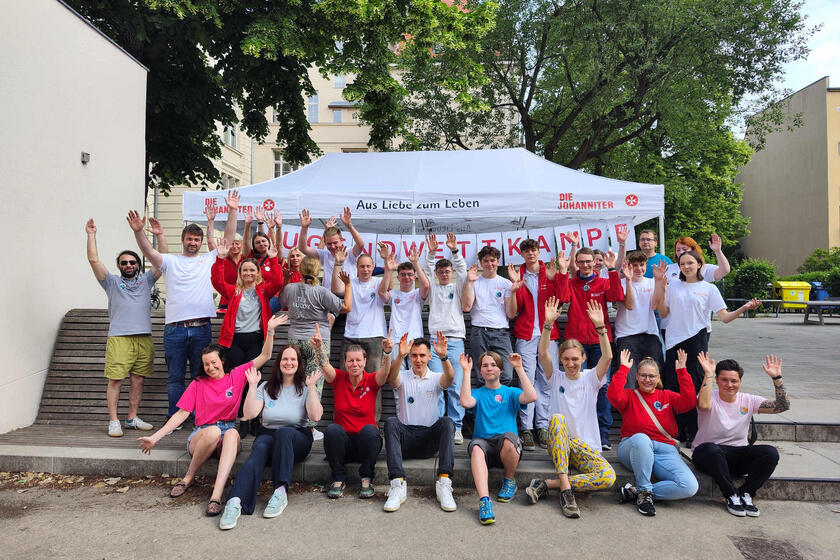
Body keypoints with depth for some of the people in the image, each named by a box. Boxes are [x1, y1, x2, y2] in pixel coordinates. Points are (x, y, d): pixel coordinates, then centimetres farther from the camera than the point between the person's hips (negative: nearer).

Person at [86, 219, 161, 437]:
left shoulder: (146, 280, 20)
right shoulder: (112, 282, 14)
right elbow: (94, 260, 4)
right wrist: (91, 235, 2)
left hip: (144, 338, 3)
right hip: (119, 338, -2)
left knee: (138, 380, 6)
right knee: (115, 380, -5)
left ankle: (132, 418, 17)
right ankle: (113, 421, 2)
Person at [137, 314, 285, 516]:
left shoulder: (236, 376, 9)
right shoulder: (198, 384, 9)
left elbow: (265, 356, 5)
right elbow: (182, 414, 7)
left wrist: (270, 330, -6)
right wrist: (155, 437, 0)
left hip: (228, 433, 0)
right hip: (200, 435, 0)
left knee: (232, 433, -37)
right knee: (213, 431, -37)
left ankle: (216, 495, -48)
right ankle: (188, 478, -14)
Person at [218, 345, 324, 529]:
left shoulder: (305, 388, 5)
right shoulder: (266, 387, 11)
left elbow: (316, 416, -12)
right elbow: (250, 414, -2)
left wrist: (311, 387, -15)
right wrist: (252, 386, -5)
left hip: (297, 439, -1)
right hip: (268, 434, 2)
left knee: (283, 432, -36)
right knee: (260, 449, -33)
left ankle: (280, 492, -35)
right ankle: (236, 501, -48)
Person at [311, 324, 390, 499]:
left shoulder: (372, 381, -2)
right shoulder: (339, 379, 0)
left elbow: (385, 371, -23)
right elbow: (324, 366, -19)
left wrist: (386, 351, -43)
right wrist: (318, 347, -39)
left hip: (366, 441, 0)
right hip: (342, 442, 1)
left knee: (369, 430, -34)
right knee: (332, 430, -31)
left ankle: (366, 479, -10)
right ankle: (339, 479, -10)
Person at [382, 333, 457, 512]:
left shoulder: (436, 378, 9)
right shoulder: (403, 377, 8)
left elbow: (449, 378, -17)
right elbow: (391, 378, -18)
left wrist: (444, 356, -38)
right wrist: (400, 356, -38)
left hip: (429, 438, 0)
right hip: (405, 435, 0)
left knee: (447, 422, -29)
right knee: (391, 422, -31)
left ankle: (443, 484, -35)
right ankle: (398, 485, -38)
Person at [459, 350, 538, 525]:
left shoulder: (510, 392, 14)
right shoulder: (478, 393, 16)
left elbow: (532, 397, -7)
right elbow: (465, 402, -9)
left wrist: (519, 368, -6)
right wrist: (466, 371, -5)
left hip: (508, 450, 0)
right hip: (484, 443, 0)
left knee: (509, 439, -35)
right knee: (476, 446, -34)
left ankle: (510, 481, -6)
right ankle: (484, 500, -44)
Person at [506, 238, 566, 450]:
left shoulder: (550, 273, 9)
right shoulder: (519, 275, 9)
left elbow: (561, 298, -7)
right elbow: (515, 309, -2)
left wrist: (555, 277, -17)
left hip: (548, 334, 1)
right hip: (525, 335, -1)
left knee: (546, 381, 3)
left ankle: (543, 426, 11)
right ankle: (526, 429, -1)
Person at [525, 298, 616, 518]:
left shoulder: (591, 378, 5)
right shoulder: (556, 377, 5)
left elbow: (607, 357, -13)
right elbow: (543, 353, -12)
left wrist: (600, 326, -26)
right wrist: (548, 324, -25)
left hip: (587, 447, 1)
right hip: (558, 444, 0)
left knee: (608, 477, -30)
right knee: (557, 419, -35)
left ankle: (547, 484, -22)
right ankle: (566, 489, -35)